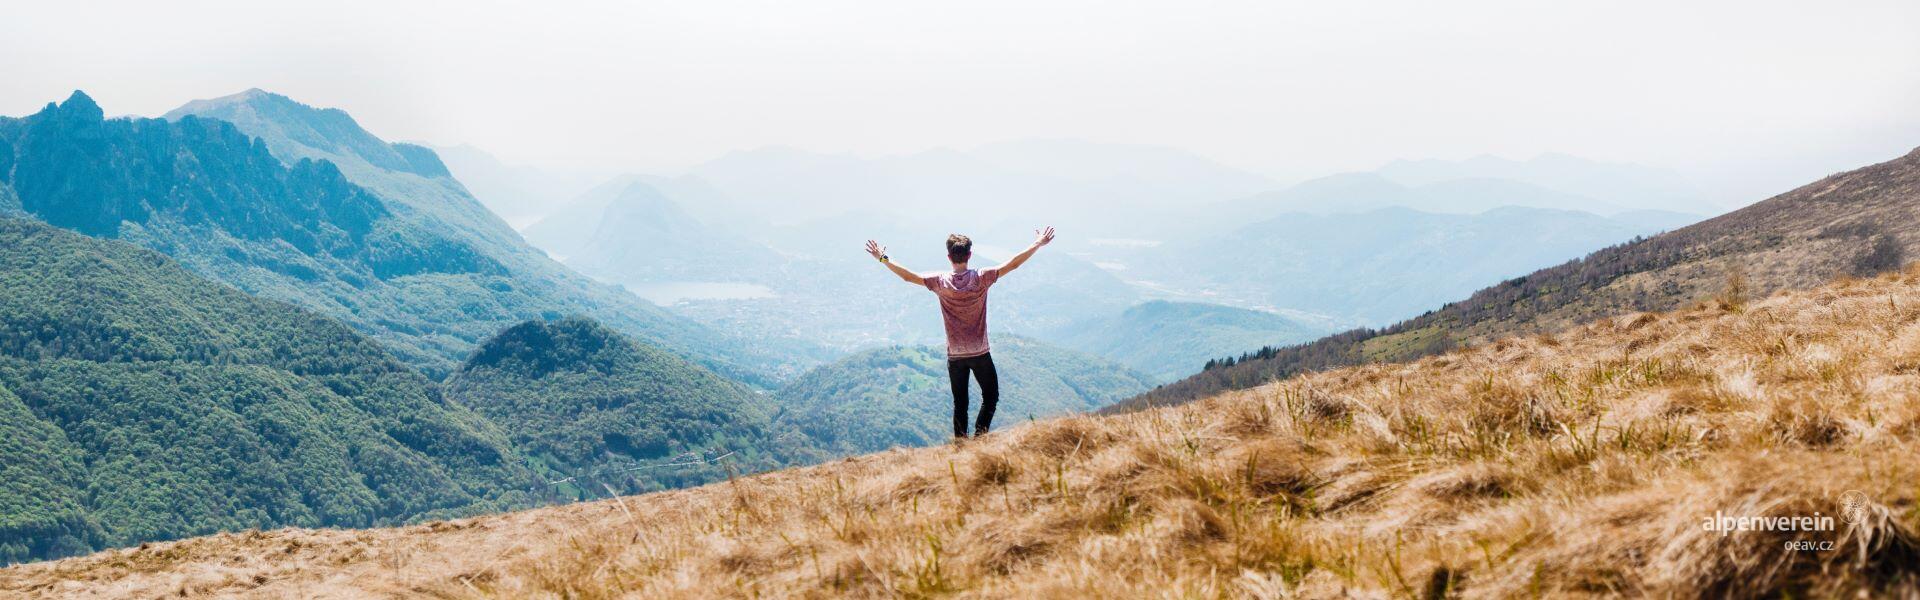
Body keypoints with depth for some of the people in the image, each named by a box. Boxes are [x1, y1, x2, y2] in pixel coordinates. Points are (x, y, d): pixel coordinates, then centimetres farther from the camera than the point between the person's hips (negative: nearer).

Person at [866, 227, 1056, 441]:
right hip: (980, 353, -2)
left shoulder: (941, 282, -8)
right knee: (990, 396, 13)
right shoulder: (981, 278, -12)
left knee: (960, 404, 12)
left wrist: (883, 259, 8)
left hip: (955, 355, 2)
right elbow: (1012, 264, -9)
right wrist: (1038, 244, 0)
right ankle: (980, 436, -2)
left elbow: (908, 276, -4)